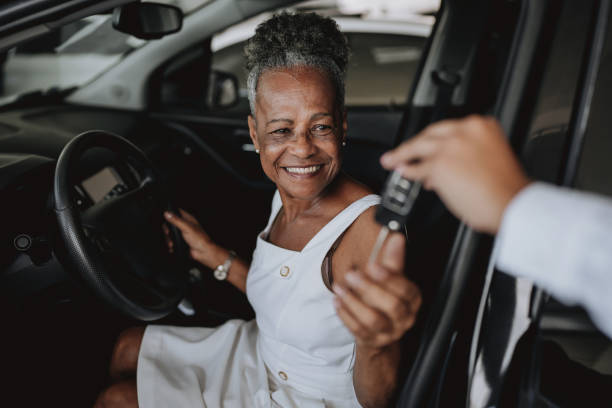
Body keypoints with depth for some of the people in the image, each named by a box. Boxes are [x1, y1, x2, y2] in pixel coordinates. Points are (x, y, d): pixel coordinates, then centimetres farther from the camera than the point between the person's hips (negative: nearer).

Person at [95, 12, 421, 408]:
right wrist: (214, 256, 7)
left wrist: (374, 344, -53)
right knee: (127, 349, 17)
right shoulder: (287, 198, -6)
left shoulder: (370, 227, -31)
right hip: (258, 359, 7)